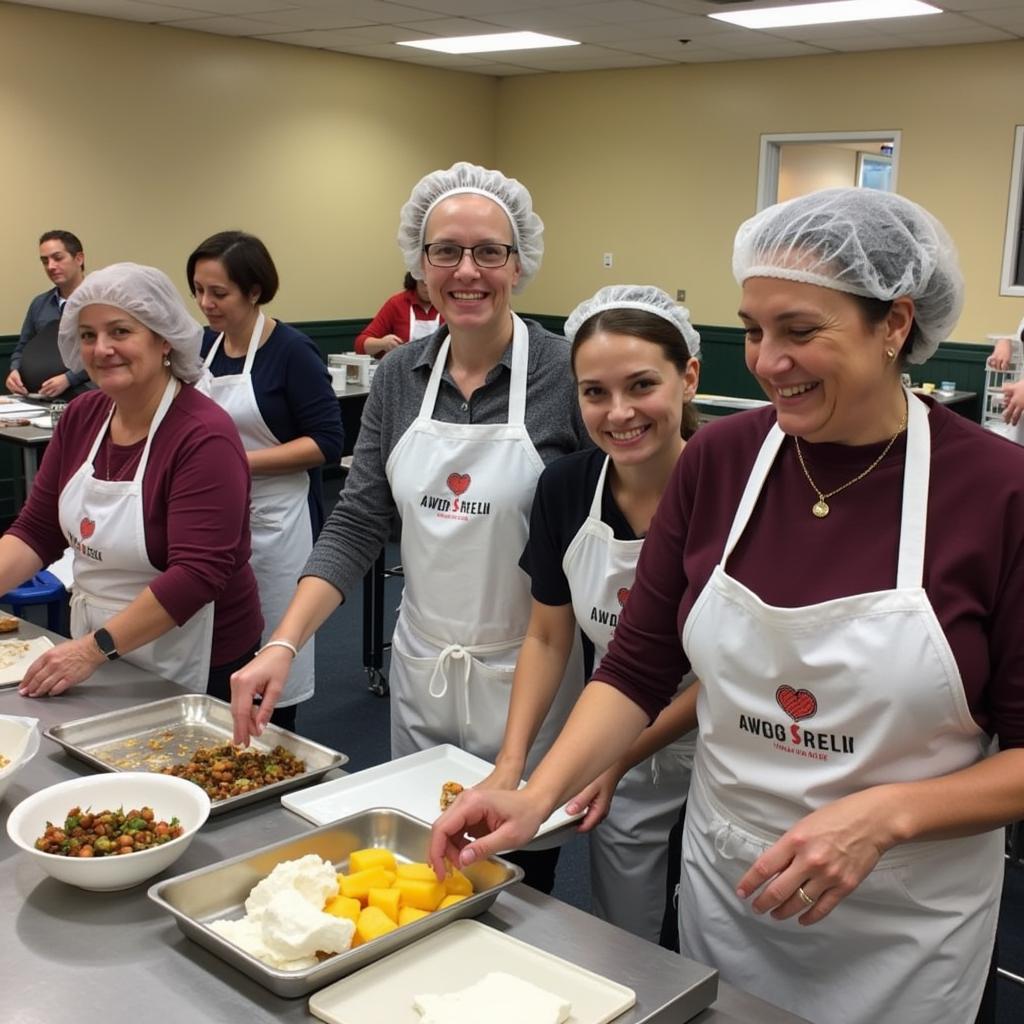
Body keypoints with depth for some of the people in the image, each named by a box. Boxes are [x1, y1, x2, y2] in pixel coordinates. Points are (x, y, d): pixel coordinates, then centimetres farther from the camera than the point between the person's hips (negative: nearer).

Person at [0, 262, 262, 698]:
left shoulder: (204, 435, -22)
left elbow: (198, 574, -28)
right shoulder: (81, 416, 0)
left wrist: (96, 648, -30)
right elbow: (36, 530, 3)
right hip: (92, 652, 7)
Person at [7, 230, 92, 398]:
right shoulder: (38, 304, 19)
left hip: (79, 396, -5)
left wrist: (68, 379, -20)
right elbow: (22, 349, 27)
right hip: (36, 397, 5)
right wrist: (15, 370, 5)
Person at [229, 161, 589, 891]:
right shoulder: (401, 376, 0)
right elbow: (357, 524, -1)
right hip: (421, 669, 4)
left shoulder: (564, 373, -13)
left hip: (524, 681, -4)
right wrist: (284, 645, -12)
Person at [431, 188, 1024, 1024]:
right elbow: (638, 668, -3)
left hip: (906, 930, -2)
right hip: (721, 890, 3)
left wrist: (885, 815, -25)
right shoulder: (719, 459, -8)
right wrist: (538, 794, -16)